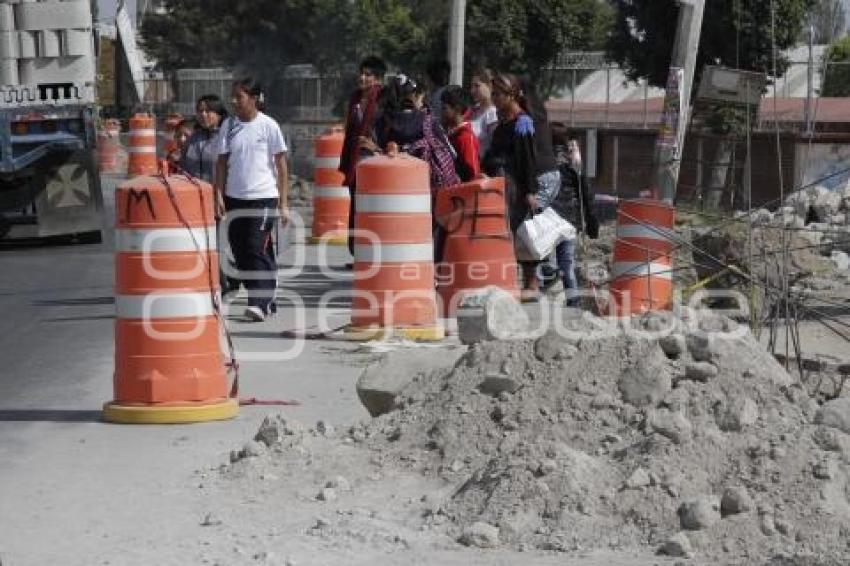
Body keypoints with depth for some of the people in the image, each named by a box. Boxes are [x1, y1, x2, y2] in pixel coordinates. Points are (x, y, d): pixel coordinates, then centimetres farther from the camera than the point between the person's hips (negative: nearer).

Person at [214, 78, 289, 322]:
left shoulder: (268, 126, -4)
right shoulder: (228, 125, 6)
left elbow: (281, 165, -2)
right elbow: (222, 162, 9)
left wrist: (283, 203, -5)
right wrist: (219, 195, -1)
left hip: (263, 197, -5)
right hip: (235, 198, 5)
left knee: (257, 249, -13)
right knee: (240, 251, 7)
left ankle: (260, 303, -11)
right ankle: (266, 299, 19)